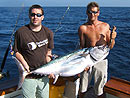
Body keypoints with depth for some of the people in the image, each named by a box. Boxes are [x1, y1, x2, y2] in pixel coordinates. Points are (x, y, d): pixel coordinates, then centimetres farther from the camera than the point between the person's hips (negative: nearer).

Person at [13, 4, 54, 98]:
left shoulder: (48, 33, 1)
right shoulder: (21, 32, -10)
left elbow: (48, 51, 8)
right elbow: (17, 51, -1)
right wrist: (24, 64, -15)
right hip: (28, 76, -3)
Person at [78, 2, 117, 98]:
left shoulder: (105, 26, 1)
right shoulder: (83, 28, -3)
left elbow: (110, 47, 5)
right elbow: (82, 47, 0)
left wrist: (112, 39, -14)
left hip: (101, 60, 1)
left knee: (100, 90, 10)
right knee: (83, 88, 13)